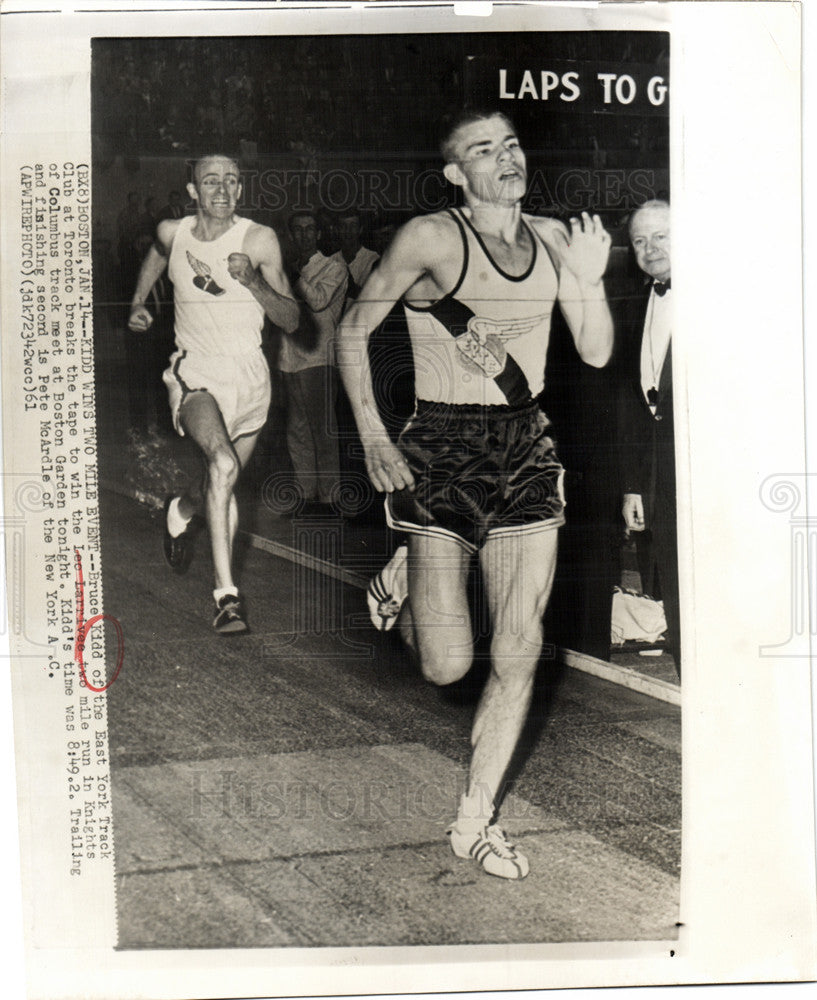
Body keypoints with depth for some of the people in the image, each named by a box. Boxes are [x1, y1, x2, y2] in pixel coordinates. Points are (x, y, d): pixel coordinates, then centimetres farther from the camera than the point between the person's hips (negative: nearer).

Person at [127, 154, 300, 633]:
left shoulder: (260, 239, -7)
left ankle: (184, 509, 49)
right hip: (194, 373, -1)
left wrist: (252, 281, -24)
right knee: (224, 464, -29)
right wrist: (139, 301, 27)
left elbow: (292, 320, -10)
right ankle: (227, 591, -23)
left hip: (248, 375, 1)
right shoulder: (172, 233, 0)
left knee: (225, 486, 12)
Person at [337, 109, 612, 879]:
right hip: (442, 454, -5)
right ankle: (400, 584, 31)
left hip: (527, 454, 5)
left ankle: (474, 822, 21)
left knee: (519, 652, 4)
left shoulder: (552, 240, 8)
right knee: (447, 665, -5)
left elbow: (597, 353, 9)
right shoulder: (431, 238, -9)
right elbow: (352, 331, -2)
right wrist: (371, 437, -9)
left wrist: (590, 279, -9)